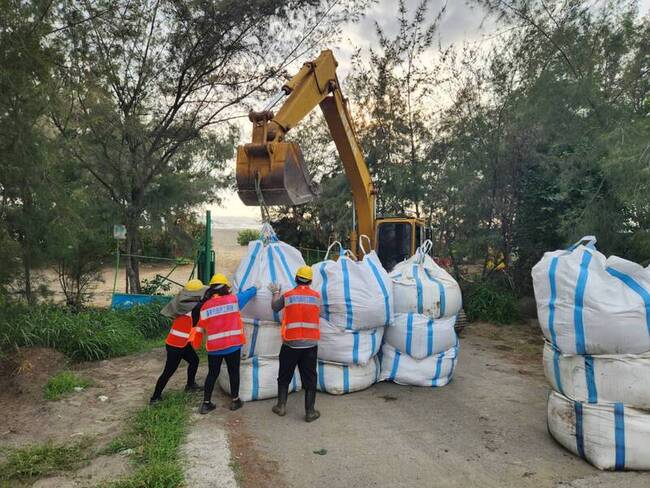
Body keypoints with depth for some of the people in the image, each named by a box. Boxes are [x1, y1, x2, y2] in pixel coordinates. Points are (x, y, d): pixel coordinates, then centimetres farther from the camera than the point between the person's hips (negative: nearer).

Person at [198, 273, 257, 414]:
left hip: (213, 347, 2)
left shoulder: (205, 306, -2)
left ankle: (206, 403, 21)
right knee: (233, 372, 14)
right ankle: (235, 401, 26)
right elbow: (250, 292, 9)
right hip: (232, 345, -2)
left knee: (212, 374, 15)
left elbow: (202, 326, 3)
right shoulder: (233, 300, -5)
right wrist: (255, 287, 30)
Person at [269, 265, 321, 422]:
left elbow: (275, 307, 11)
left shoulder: (287, 296, -3)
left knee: (284, 376, 16)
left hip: (291, 344, 0)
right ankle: (310, 412, 13)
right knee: (309, 378, 9)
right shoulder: (317, 296, -2)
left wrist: (276, 293, 29)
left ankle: (281, 406, 24)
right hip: (311, 344, 0)